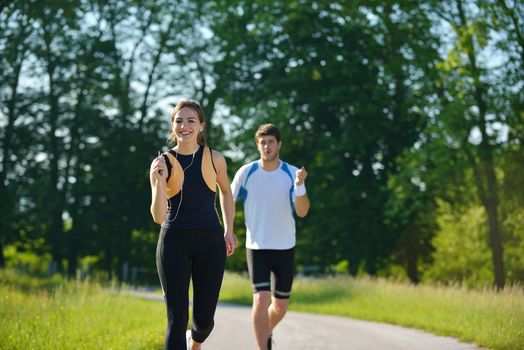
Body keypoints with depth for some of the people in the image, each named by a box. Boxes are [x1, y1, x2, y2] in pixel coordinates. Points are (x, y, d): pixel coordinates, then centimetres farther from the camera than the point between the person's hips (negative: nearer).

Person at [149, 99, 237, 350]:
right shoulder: (161, 163, -5)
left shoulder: (214, 159, 0)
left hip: (209, 243, 2)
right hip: (174, 242, -1)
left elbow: (226, 192, 21)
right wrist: (159, 181, -23)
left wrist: (229, 230, 16)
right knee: (177, 318, -6)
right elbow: (158, 217, -10)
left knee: (204, 317, 5)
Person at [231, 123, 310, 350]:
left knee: (280, 305, 10)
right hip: (256, 247, -2)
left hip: (285, 248, 2)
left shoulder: (292, 174, -5)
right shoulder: (246, 172, -5)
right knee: (261, 299, -16)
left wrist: (299, 186, -30)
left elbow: (302, 212, -14)